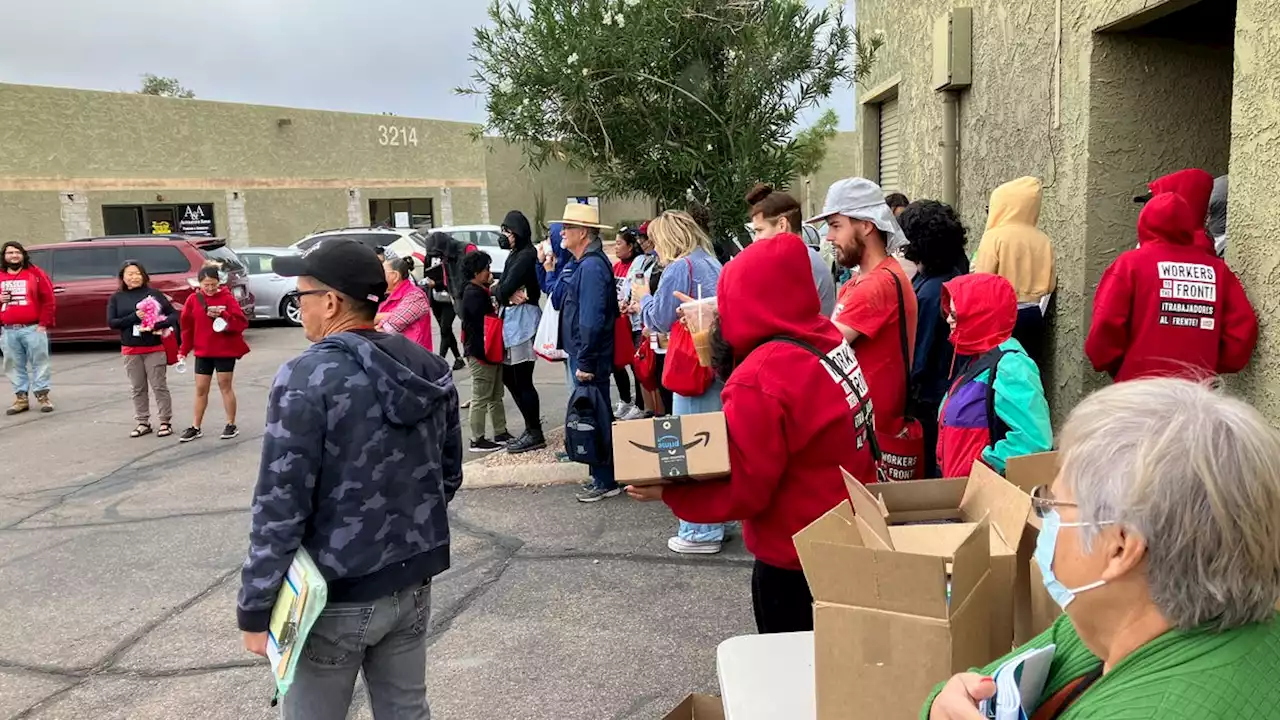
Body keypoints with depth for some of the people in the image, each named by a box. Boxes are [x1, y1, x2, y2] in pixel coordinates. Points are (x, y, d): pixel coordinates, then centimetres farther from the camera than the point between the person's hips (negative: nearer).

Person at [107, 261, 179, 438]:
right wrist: (134, 317, -17)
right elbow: (111, 322, -3)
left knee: (159, 386, 2)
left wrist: (157, 325, -21)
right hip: (131, 350, 3)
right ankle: (143, 423, 19)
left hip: (155, 348, -3)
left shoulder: (154, 293, -1)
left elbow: (174, 314, -4)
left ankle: (165, 422, 10)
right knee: (138, 389, 10)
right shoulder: (116, 298, 5)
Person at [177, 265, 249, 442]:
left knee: (225, 386, 4)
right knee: (201, 389, 9)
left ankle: (231, 425, 14)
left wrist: (223, 315, -24)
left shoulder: (227, 298, -7)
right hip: (202, 352, 3)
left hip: (225, 351, -3)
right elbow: (187, 327, 5)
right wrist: (183, 351, 4)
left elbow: (242, 323, -12)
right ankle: (196, 428, 18)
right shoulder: (193, 299, 0)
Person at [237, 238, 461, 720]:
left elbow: (280, 505, -19)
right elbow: (448, 474, 10)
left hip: (334, 595, -6)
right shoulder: (429, 368, 1)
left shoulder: (307, 379, -19)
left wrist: (254, 608, -10)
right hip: (411, 583, 6)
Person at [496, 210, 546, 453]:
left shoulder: (527, 255, -11)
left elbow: (506, 288, -19)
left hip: (523, 320, -10)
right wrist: (508, 295, -8)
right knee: (508, 377, 14)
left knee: (522, 380, -5)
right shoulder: (516, 255, 19)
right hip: (511, 320, 10)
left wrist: (503, 293, 2)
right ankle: (531, 428, 23)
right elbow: (500, 288, 11)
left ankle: (535, 433, 4)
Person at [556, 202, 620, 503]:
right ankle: (601, 474, 26)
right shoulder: (588, 263, 13)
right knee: (595, 416, 16)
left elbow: (591, 320, -24)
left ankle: (606, 481, 9)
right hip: (586, 355, 10)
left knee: (595, 417, -1)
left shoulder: (591, 266, -19)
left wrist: (584, 362, -23)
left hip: (589, 358, -10)